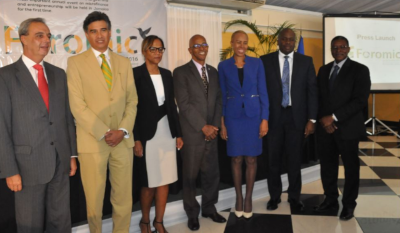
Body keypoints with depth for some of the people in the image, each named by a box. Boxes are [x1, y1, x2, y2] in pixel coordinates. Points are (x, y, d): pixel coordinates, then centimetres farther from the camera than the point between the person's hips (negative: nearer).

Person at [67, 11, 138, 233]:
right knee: (94, 201, 7)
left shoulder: (124, 62, 12)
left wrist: (122, 130, -7)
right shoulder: (75, 62, 0)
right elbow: (77, 106, -8)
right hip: (92, 141, -3)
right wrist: (105, 133, -12)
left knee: (124, 199, 8)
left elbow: (132, 101, 8)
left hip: (123, 141, 3)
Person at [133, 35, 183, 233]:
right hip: (147, 134, -5)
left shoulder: (167, 74, 10)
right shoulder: (136, 74, -7)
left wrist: (178, 133, 9)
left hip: (167, 132, 5)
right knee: (149, 183, 4)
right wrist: (136, 139, -15)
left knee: (165, 180, 8)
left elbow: (172, 105, 12)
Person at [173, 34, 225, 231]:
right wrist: (203, 127, -14)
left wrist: (214, 126, -3)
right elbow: (184, 104, -12)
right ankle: (192, 213, 24)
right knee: (190, 176, 7)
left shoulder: (213, 72, 13)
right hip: (192, 133, -5)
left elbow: (218, 101, 10)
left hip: (211, 132, 5)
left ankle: (209, 208, 31)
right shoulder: (181, 72, -4)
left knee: (212, 173, 12)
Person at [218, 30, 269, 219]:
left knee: (251, 159, 6)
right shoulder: (223, 66, 2)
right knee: (236, 159, 7)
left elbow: (263, 92, 1)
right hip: (233, 116, 0)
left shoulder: (257, 63, 2)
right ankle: (238, 197, 22)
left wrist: (265, 119, -6)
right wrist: (222, 123, 0)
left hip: (253, 115, 0)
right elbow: (222, 96, 4)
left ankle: (248, 198, 20)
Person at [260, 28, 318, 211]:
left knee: (295, 159, 8)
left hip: (296, 116, 1)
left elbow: (312, 91, 2)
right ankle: (274, 196, 25)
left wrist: (312, 119, -5)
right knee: (273, 159, 8)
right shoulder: (265, 61, 1)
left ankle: (294, 197, 25)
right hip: (273, 116, 0)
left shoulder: (306, 61, 4)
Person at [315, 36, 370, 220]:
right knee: (327, 166, 9)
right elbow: (319, 97, 12)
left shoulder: (359, 70, -5)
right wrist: (323, 118, -6)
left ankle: (349, 205, 23)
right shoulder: (324, 70, 12)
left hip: (348, 127, -4)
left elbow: (360, 100, -14)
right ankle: (330, 200, 25)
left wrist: (334, 117, -17)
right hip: (325, 127, 5)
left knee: (351, 167, 8)